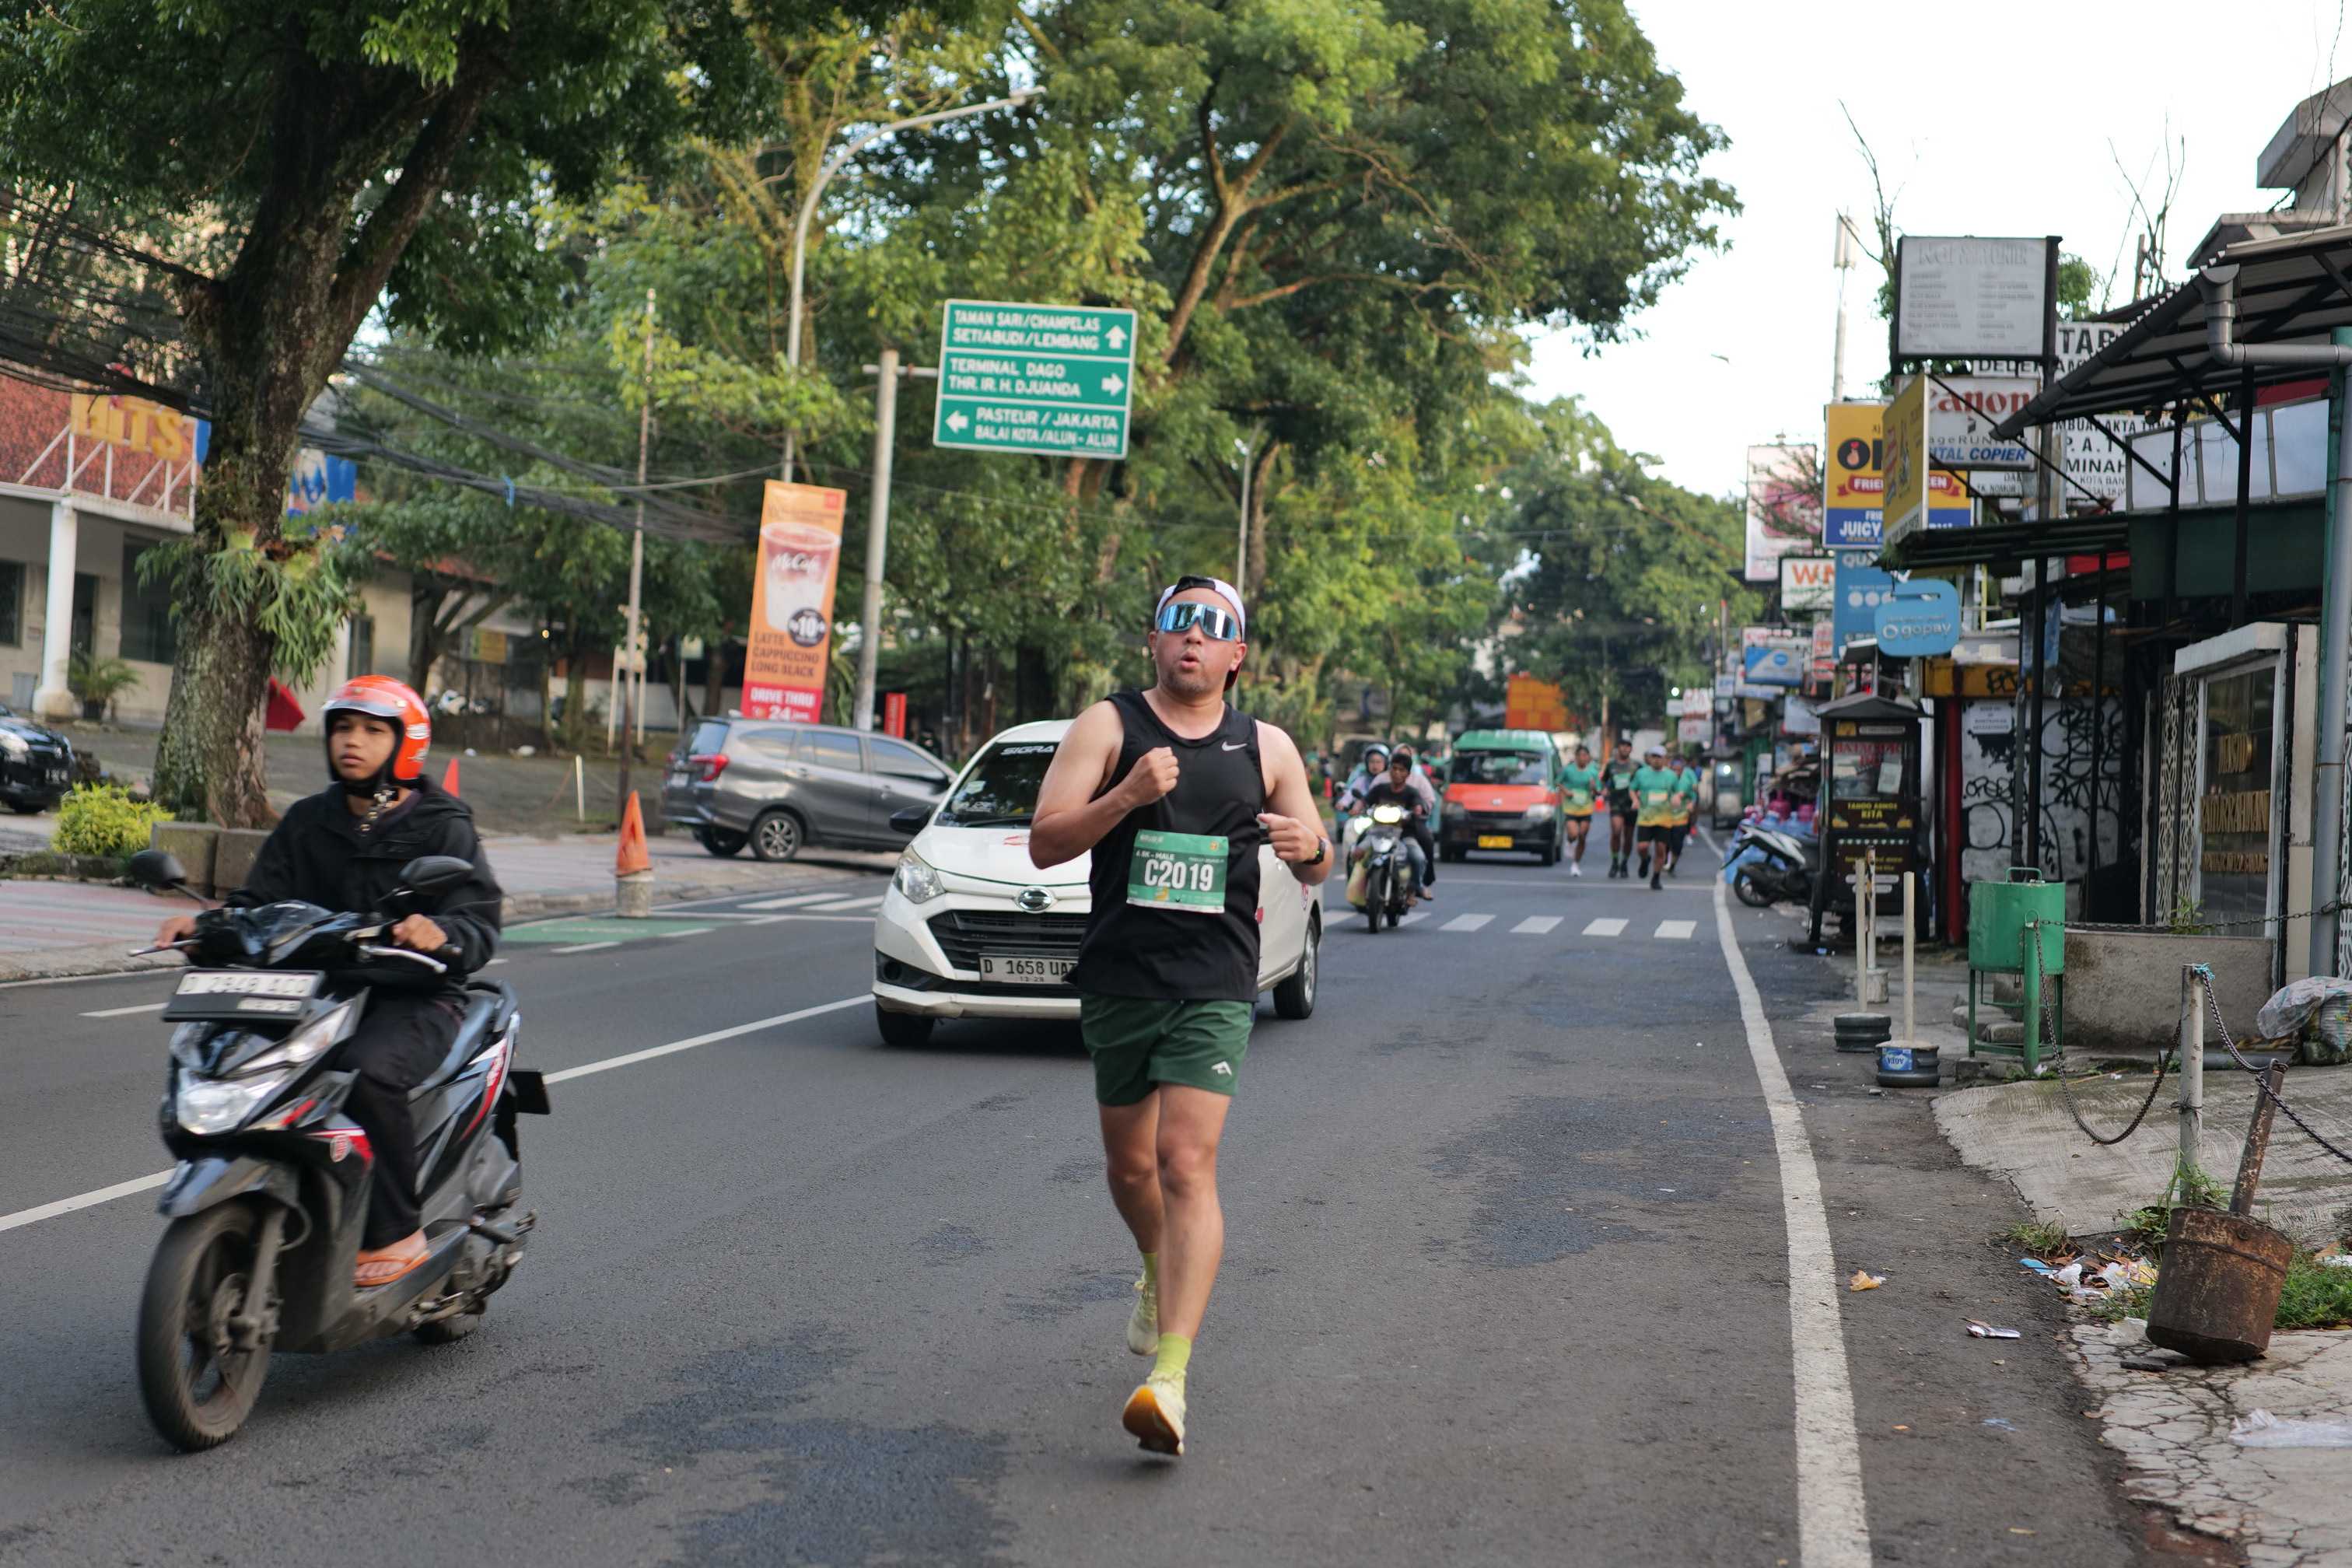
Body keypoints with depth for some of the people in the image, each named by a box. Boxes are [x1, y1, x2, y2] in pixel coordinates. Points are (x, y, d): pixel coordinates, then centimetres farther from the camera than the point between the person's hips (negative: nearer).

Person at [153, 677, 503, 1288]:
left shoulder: (441, 825, 0)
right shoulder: (306, 821, 16)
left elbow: (480, 926, -11)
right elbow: (259, 902, 12)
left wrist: (441, 934, -34)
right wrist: (206, 922, -9)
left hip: (414, 998, -5)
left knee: (367, 1071, -35)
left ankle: (396, 1234, -20)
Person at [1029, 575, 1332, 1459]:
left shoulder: (1266, 748, 8)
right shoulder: (1109, 726, 3)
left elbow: (1315, 871, 14)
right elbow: (1044, 843, -5)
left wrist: (1311, 848, -11)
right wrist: (1126, 797, -21)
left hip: (1214, 988, -1)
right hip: (1118, 980, 1)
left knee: (1188, 1166, -15)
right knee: (1129, 1164, 16)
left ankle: (1170, 1376, -20)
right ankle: (1159, 1277, 48)